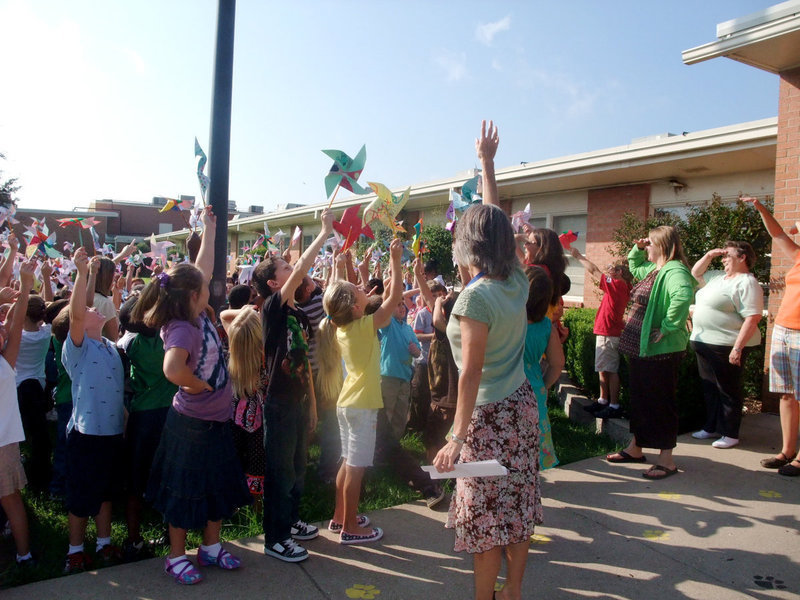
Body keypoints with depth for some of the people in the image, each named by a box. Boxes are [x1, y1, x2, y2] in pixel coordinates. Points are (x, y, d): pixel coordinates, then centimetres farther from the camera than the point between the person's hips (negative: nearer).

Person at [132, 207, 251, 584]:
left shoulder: (197, 315, -1)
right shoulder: (182, 329, -25)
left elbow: (204, 269, 9)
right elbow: (172, 369, -43)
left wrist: (210, 228, 12)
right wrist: (199, 386, -24)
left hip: (217, 420, 9)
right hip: (192, 424, -9)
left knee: (221, 486, 19)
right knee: (185, 492, 9)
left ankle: (211, 547, 36)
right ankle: (177, 557, 28)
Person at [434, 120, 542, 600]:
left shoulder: (476, 296, -21)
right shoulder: (517, 281, -1)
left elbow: (471, 372, -23)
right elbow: (498, 222, 12)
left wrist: (457, 438, -21)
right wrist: (487, 162, 22)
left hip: (489, 415, -7)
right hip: (522, 404, 8)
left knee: (486, 514, 7)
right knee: (519, 505, 17)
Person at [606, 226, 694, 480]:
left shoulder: (674, 271, -20)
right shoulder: (653, 269, 12)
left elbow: (682, 295, -42)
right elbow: (635, 267, 35)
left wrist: (667, 327, -33)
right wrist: (637, 248, 17)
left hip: (661, 351, -10)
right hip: (642, 347, 10)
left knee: (661, 402, 0)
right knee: (640, 399, 18)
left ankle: (666, 460, 12)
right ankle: (635, 449, 32)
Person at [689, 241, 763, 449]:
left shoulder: (747, 283, -14)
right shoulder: (718, 277, 13)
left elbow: (752, 319, -22)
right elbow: (695, 274, 28)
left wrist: (738, 348, -26)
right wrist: (709, 255, 12)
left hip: (726, 346, -9)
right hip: (703, 343, 9)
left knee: (728, 390, 2)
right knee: (709, 388, 17)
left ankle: (730, 434, 14)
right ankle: (711, 427, 30)